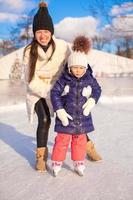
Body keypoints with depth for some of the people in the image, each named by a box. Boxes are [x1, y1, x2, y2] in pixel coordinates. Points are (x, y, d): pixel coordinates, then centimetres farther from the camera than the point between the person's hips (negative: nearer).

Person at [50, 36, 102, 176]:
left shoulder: (89, 79, -5)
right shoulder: (64, 79, -12)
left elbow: (97, 90, 9)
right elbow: (54, 93, -10)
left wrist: (92, 101, -10)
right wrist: (59, 110, -17)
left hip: (82, 117, 3)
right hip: (66, 117, -2)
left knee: (80, 141, 14)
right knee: (62, 140, 3)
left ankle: (79, 163, 31)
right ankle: (57, 163, 21)